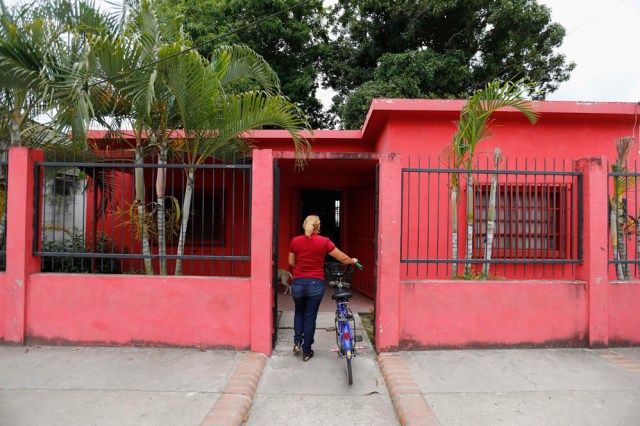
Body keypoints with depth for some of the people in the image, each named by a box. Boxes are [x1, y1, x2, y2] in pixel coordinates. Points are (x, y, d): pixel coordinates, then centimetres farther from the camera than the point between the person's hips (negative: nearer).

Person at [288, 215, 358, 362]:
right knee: (310, 317, 11)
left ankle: (297, 342, 17)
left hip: (298, 283, 2)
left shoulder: (295, 241, -2)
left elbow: (291, 262, 10)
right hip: (316, 284, -2)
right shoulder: (324, 241, -7)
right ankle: (306, 351, 19)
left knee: (299, 312, 27)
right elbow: (343, 258, 0)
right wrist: (353, 261, 20)